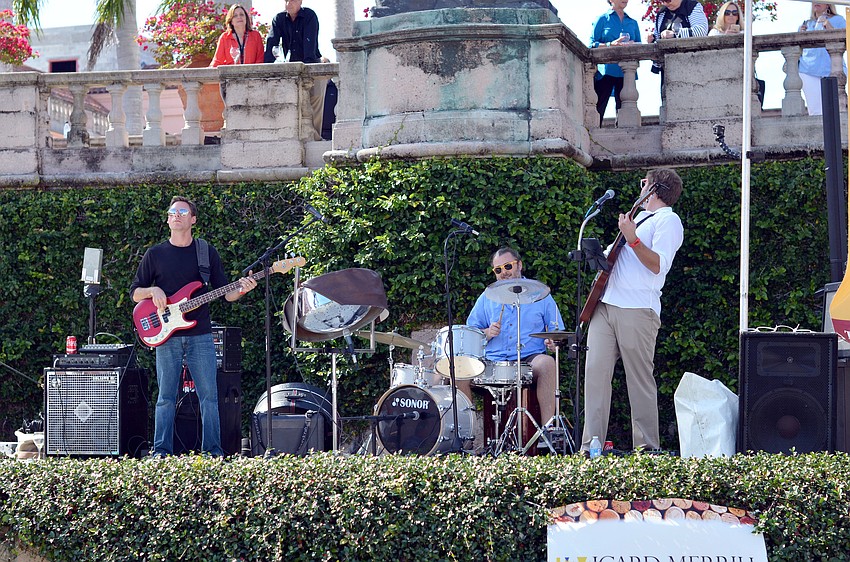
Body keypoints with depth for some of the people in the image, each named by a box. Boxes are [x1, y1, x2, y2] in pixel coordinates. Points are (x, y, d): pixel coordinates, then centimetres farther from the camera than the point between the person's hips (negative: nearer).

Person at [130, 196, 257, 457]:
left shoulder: (208, 252, 10)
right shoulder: (155, 254, 8)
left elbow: (225, 293, 9)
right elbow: (135, 292, 10)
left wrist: (240, 290, -11)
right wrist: (153, 291, -10)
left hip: (200, 335, 1)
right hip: (167, 336, -1)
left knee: (209, 395, -1)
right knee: (166, 396, 1)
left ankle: (213, 450, 5)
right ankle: (161, 451, 6)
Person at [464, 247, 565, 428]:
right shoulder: (487, 298, 18)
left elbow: (556, 331, 13)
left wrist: (552, 342, -10)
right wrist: (487, 333, -5)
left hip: (530, 359, -2)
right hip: (492, 362, 2)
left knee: (547, 363, -36)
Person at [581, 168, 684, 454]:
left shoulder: (668, 220, 0)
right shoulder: (640, 217, 26)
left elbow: (658, 265, -15)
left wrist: (632, 238, -24)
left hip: (637, 310, -8)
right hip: (605, 304, 8)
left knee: (640, 379, -5)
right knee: (595, 372, -2)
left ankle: (647, 449, 1)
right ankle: (590, 446, -3)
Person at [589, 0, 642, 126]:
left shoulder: (633, 23, 18)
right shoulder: (602, 19, 6)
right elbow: (592, 45, -2)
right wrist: (610, 44, -17)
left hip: (626, 72, 4)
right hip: (606, 72, -4)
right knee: (598, 108, -7)